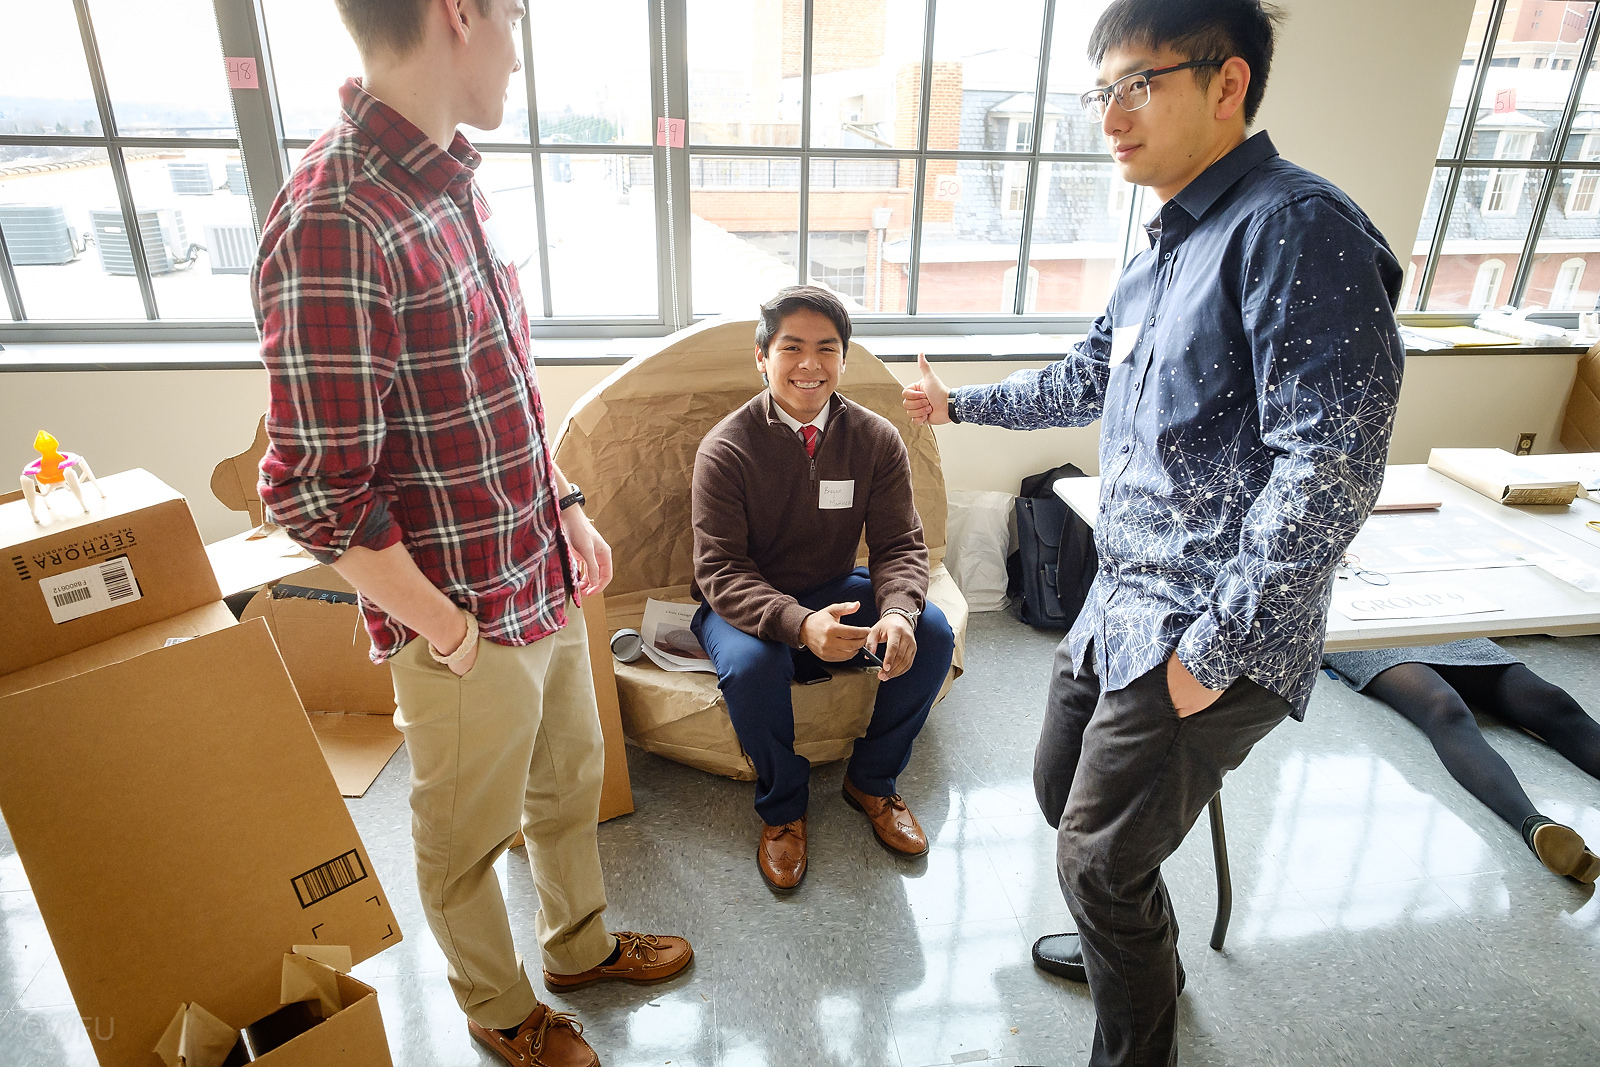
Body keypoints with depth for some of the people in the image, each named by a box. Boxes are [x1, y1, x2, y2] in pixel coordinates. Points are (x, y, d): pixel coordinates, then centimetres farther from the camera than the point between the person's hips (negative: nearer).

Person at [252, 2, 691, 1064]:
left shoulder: (452, 182, 4)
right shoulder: (334, 222, -25)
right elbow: (315, 494, -24)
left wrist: (568, 508, 9)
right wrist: (452, 634, -15)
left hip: (546, 582, 8)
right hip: (468, 621, -8)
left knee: (570, 780, 26)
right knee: (469, 836, 18)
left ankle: (582, 943, 53)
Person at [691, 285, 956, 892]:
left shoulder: (877, 440, -8)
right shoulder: (725, 449, -18)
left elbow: (900, 545, -8)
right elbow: (720, 570, -22)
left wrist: (898, 611, -32)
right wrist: (799, 624, -41)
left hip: (837, 591, 4)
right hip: (746, 604, -3)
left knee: (933, 633, -20)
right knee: (753, 664, -36)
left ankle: (871, 780, 4)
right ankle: (782, 807, -4)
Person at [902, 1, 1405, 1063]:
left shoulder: (1297, 227, -18)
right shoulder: (1168, 249, 11)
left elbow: (1332, 462, -26)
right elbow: (1086, 380, 27)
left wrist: (1215, 650, -23)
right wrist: (962, 403, 37)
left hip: (1211, 633, -9)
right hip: (1124, 603, 9)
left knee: (1099, 860, 3)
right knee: (1062, 787, 23)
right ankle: (1137, 950, 50)